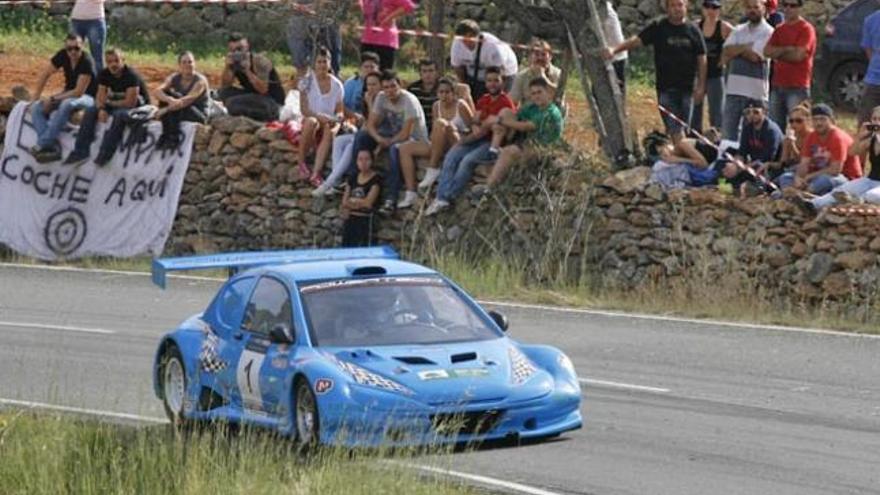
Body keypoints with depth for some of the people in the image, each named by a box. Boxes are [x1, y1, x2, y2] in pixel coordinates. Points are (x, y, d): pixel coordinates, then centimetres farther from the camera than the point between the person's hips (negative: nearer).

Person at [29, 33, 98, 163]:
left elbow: (79, 92, -25)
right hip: (68, 94, 7)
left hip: (86, 97, -7)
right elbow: (45, 75, 5)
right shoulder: (63, 55, -7)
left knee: (66, 105, -40)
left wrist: (53, 99, -23)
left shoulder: (86, 62, -24)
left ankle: (42, 144, -34)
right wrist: (36, 98, 0)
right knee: (36, 108, -14)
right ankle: (52, 147, -32)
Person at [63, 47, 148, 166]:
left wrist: (109, 103, -13)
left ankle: (105, 154, -37)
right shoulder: (105, 75, -3)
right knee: (90, 111, -10)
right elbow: (100, 97, -5)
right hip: (116, 105, 7)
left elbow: (130, 103, -25)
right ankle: (80, 152, -14)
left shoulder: (131, 75, -23)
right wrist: (101, 109, -27)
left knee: (119, 114, -38)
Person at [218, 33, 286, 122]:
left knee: (232, 104, -27)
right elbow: (224, 86, -4)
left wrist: (247, 71, -34)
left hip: (272, 101, -8)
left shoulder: (259, 60, -19)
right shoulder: (234, 63, 2)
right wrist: (227, 67, -19)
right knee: (224, 93, -6)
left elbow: (263, 90, -26)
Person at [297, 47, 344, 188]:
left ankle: (316, 173, -47)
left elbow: (339, 112, 7)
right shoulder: (307, 81, -2)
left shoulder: (337, 85, 5)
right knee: (311, 122, -39)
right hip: (311, 119, -1)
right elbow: (304, 109, -8)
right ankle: (302, 163, -27)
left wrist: (336, 119, -17)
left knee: (329, 130, -36)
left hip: (329, 122, 1)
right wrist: (320, 116, -24)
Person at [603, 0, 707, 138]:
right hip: (666, 87, -2)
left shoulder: (693, 31, 6)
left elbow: (701, 59, 7)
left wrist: (701, 86, 0)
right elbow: (636, 41, -6)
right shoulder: (658, 28, 1)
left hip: (687, 87, 2)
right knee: (674, 128, -7)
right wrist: (614, 49, -22)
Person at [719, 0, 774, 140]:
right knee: (728, 131, 6)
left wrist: (736, 50, 0)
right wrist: (746, 47, -7)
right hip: (734, 87, 5)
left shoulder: (768, 32, -3)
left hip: (755, 91, -5)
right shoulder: (739, 30, 15)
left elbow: (755, 56, -15)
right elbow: (725, 54, 3)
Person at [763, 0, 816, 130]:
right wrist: (787, 49, -9)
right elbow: (767, 51, 5)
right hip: (778, 84, 7)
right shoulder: (780, 29, 17)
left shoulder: (806, 29, -4)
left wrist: (777, 53, 0)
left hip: (797, 87, -7)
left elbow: (798, 55, -14)